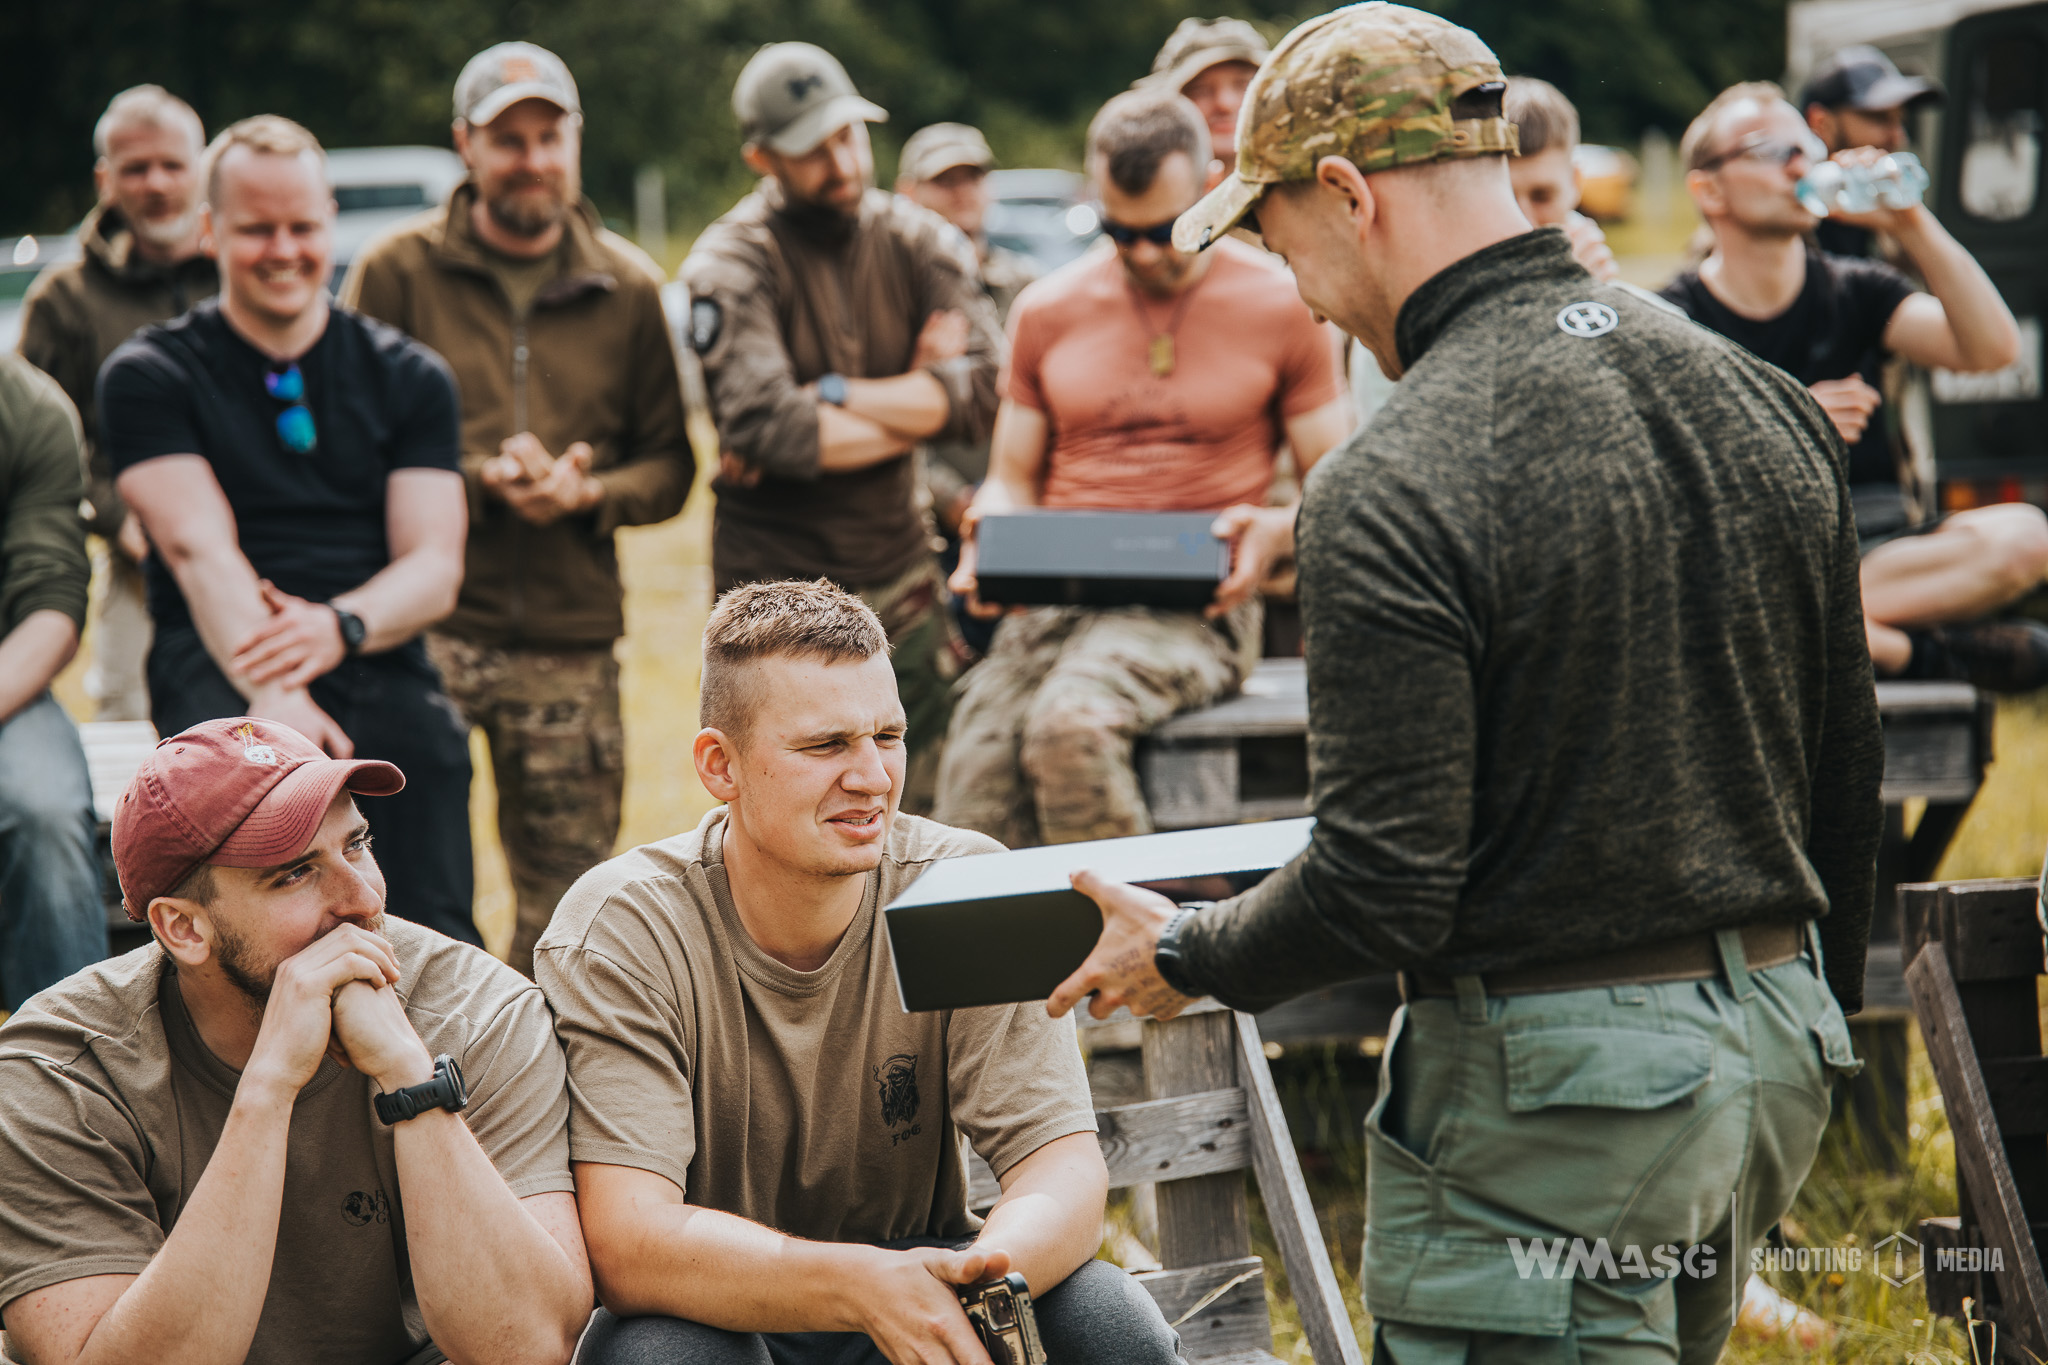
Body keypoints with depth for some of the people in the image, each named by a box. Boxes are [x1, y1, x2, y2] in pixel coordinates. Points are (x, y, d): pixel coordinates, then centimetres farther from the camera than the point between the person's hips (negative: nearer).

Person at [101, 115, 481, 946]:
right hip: (221, 666, -2)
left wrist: (340, 626, -16)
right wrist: (274, 692, -23)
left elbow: (435, 567, 8)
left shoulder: (408, 378, 17)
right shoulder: (149, 376, 10)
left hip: (374, 662, 2)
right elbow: (200, 548, -5)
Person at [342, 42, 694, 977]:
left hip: (570, 638, 3)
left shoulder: (626, 288, 11)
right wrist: (483, 479, -13)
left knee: (568, 893, 7)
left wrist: (587, 492, -9)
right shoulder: (399, 270, 2)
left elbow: (670, 465, 12)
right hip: (425, 622, -3)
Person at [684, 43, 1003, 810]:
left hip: (902, 575, 5)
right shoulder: (732, 266, -7)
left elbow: (988, 386, -8)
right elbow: (765, 428, -22)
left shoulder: (915, 241, 6)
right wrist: (918, 402, -10)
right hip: (781, 588, -5)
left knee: (930, 818, 8)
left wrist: (829, 397, -15)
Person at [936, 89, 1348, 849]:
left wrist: (1275, 531, -14)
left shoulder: (1279, 309, 5)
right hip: (1056, 597, 4)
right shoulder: (1047, 313, 15)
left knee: (1071, 725, -35)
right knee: (972, 801, -23)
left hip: (1196, 606, -4)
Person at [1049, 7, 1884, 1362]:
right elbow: (1847, 780, 12)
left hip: (1552, 1097, -8)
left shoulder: (1390, 493, -19)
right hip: (1775, 1054, 8)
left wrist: (1189, 957, 0)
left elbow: (1384, 889, -19)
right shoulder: (1766, 403, 4)